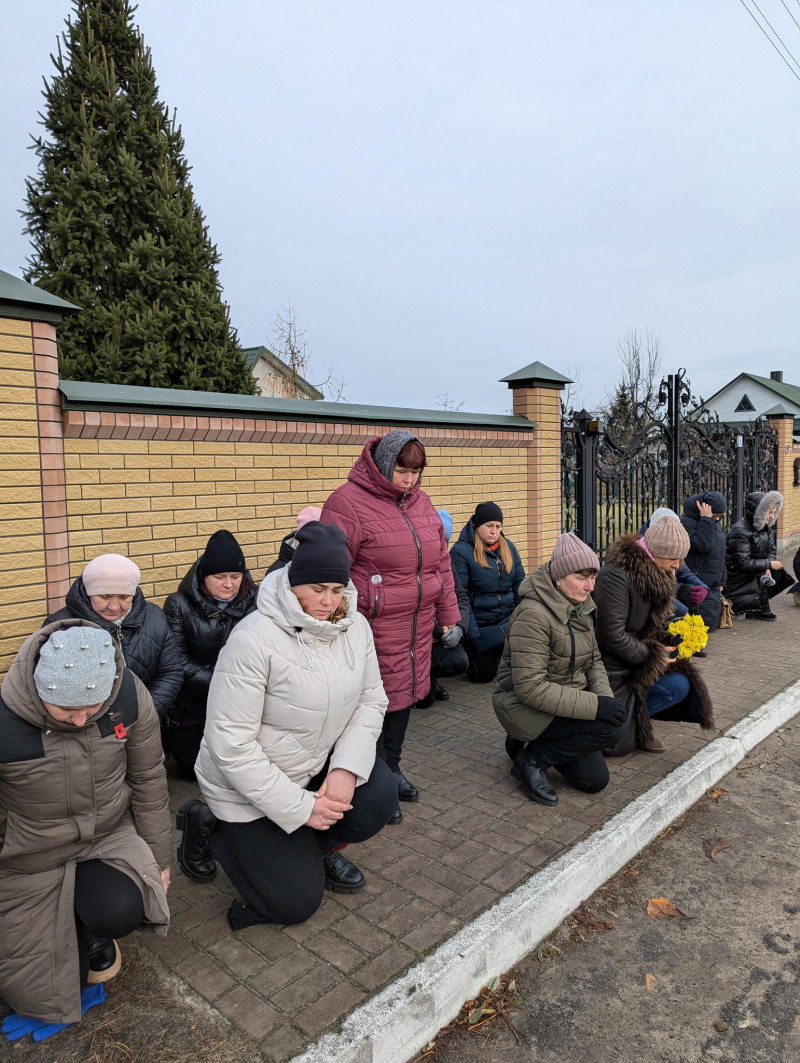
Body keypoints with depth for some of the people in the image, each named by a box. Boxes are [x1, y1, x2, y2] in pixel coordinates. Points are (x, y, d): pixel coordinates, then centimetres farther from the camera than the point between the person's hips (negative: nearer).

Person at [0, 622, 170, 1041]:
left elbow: (148, 780, -6)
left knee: (120, 910, -28)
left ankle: (94, 931, 9)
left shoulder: (130, 696, -21)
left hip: (111, 838, 1)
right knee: (46, 1000, 1)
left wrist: (157, 857, 4)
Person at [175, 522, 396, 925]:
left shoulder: (355, 626, -9)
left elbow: (371, 700, -3)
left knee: (379, 794, -19)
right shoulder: (255, 638, -28)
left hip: (318, 764, 6)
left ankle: (316, 847, 13)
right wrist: (300, 807, -23)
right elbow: (232, 744, -26)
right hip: (249, 786, -5)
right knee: (297, 902, -1)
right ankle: (212, 826, 18)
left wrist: (347, 767, -20)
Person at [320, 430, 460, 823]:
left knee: (406, 692, 17)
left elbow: (440, 560, 16)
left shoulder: (420, 501, 10)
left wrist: (448, 614, 16)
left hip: (417, 625, 7)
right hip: (374, 629, -7)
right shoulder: (348, 502, -12)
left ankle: (392, 768, 37)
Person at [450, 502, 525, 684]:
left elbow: (520, 586, 7)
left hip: (507, 620, 5)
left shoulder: (508, 547, 4)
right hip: (479, 624, -5)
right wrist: (471, 634, -18)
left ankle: (495, 653, 33)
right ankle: (467, 654, 31)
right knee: (484, 675, 0)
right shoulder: (461, 551, -14)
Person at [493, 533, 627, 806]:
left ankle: (528, 742, 21)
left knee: (595, 781, 7)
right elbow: (530, 687, -30)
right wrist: (594, 705, -31)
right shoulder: (533, 615, -27)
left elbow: (593, 660, 10)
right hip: (523, 706, -9)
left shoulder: (581, 606, 2)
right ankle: (532, 759, -7)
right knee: (613, 727, -23)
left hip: (561, 702, 9)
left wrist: (605, 697, -11)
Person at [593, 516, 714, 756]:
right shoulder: (616, 576, -25)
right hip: (612, 667, -10)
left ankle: (637, 717, 9)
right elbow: (612, 636, -27)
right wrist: (652, 655, -16)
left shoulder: (653, 572, 4)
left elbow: (659, 616, 19)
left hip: (633, 657, 10)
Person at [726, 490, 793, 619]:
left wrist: (767, 569, -14)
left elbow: (772, 549, 4)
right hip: (737, 574, -9)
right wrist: (769, 564, -18)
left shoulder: (767, 526, 2)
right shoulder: (740, 532, -25)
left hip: (756, 571, 9)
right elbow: (744, 563, -25)